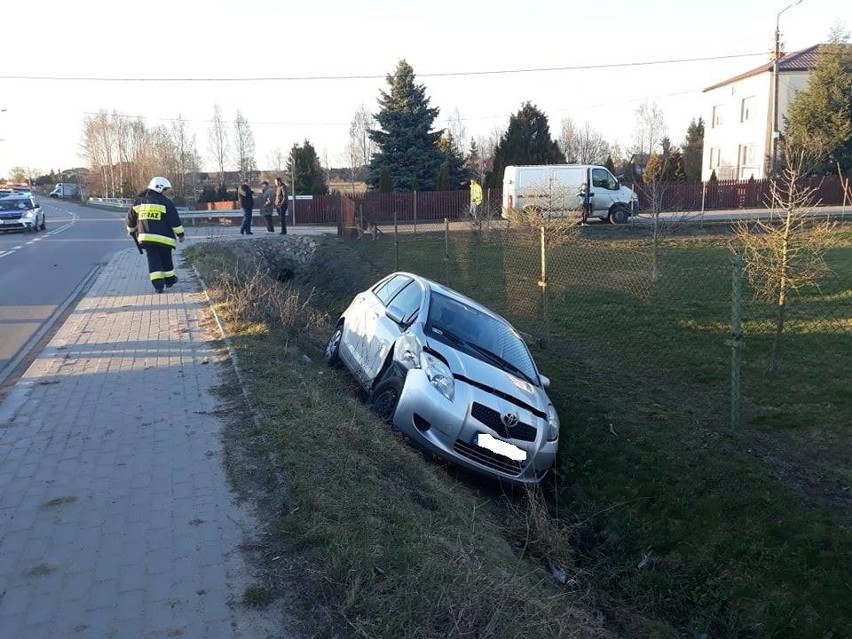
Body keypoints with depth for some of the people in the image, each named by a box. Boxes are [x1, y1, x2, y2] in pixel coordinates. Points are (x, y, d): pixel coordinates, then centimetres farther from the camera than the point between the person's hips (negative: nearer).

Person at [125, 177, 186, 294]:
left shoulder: (139, 201, 9)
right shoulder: (165, 202, -6)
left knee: (153, 260, 4)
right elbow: (175, 220, -9)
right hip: (163, 238, -3)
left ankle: (158, 284, -7)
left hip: (146, 237, 3)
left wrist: (132, 231, 33)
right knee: (166, 259, 15)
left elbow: (131, 219, 17)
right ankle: (169, 279, 30)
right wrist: (180, 234, 0)